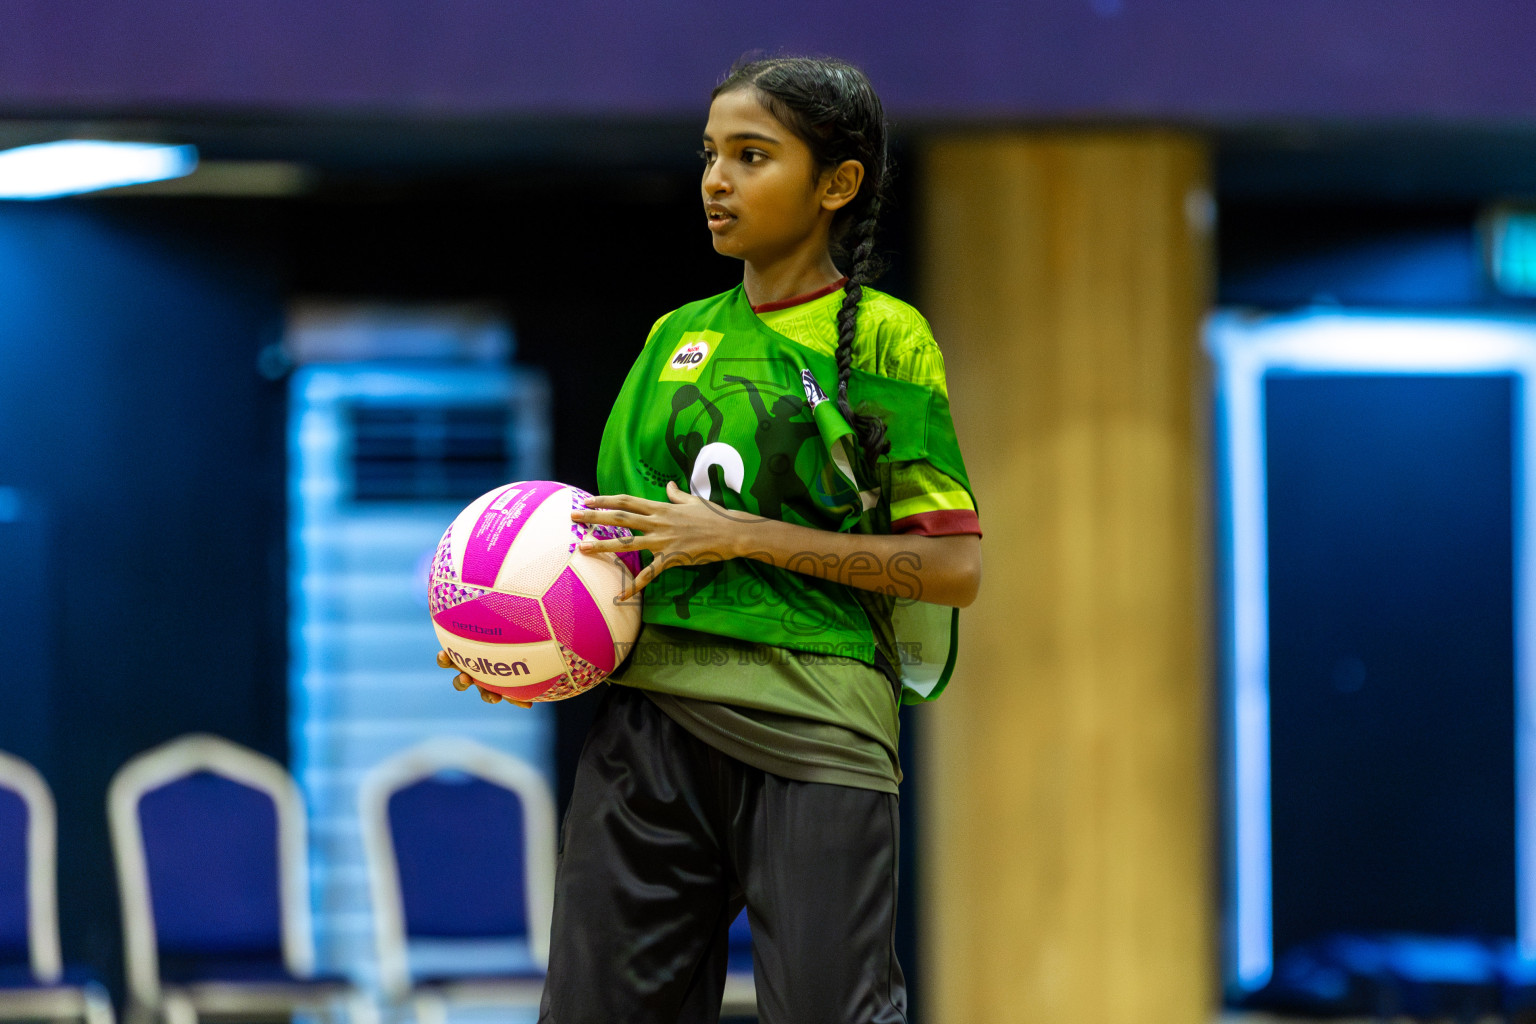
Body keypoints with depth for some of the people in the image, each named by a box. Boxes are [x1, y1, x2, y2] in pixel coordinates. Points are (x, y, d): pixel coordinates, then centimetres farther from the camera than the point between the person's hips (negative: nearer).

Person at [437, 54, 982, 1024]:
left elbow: (955, 566, -7)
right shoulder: (676, 335, 16)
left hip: (812, 725, -5)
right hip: (650, 710, 5)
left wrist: (741, 537, -11)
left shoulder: (881, 338, 0)